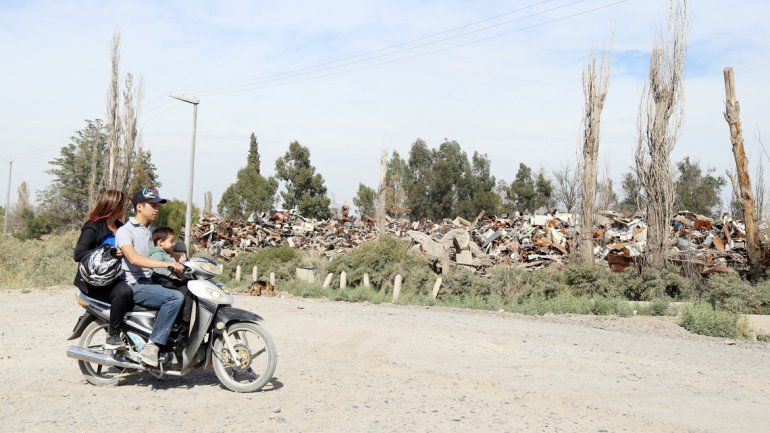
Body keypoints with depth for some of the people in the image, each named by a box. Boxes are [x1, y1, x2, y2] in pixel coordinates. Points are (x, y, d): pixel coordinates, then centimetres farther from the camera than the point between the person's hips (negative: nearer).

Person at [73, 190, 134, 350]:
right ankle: (112, 337, -25)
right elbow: (78, 254, -16)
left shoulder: (120, 227, 19)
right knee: (124, 291, -36)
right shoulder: (93, 228, -5)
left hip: (116, 278, 8)